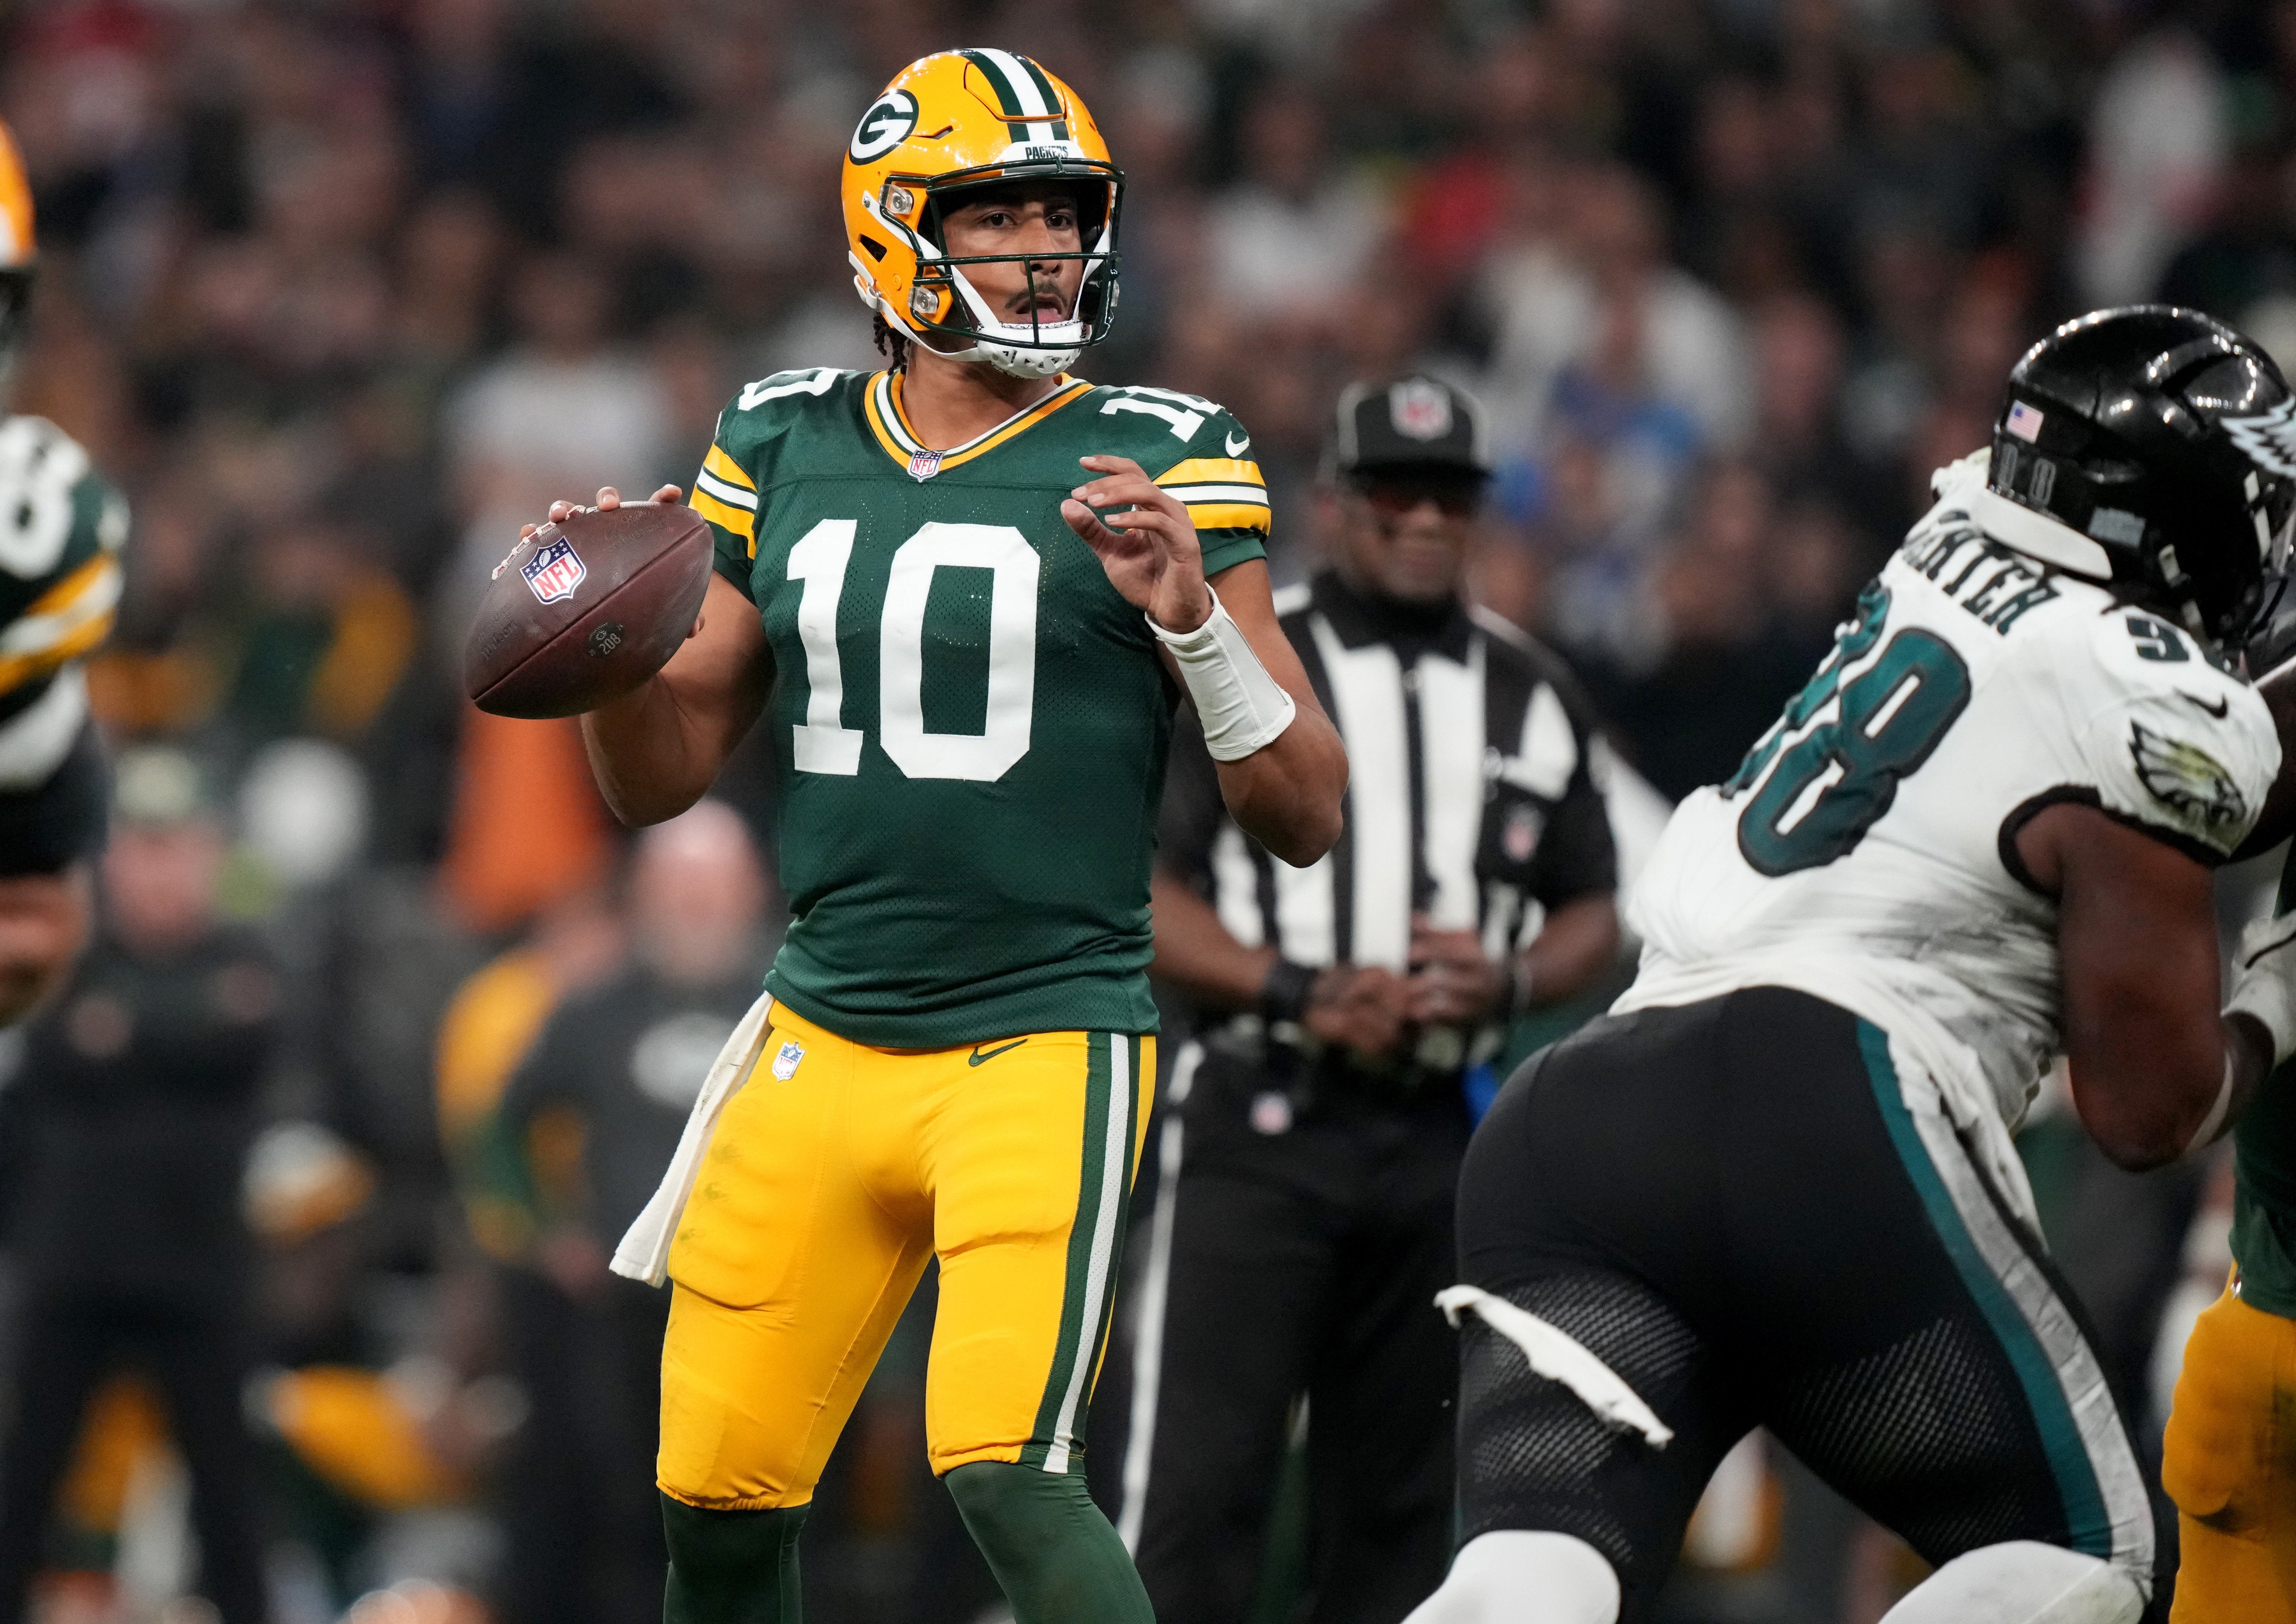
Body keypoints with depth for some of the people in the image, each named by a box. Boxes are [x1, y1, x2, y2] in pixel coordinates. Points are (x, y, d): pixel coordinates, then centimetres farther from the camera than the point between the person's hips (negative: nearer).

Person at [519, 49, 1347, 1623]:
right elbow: (662, 779, 14)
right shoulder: (784, 450, 7)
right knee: (718, 1498, 7)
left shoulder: (1159, 464, -3)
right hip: (823, 1049, 4)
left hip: (1046, 1044, -4)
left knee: (1005, 1474, -20)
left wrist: (1190, 611, -19)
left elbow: (1307, 817, -4)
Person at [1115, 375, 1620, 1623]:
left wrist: (1509, 981, -5)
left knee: (1398, 1508, 8)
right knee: (1198, 1489, -12)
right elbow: (1137, 894, -5)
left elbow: (1592, 918, 17)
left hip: (1444, 1139, 5)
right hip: (1259, 1129, -5)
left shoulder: (1533, 696, 14)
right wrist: (1297, 993, -18)